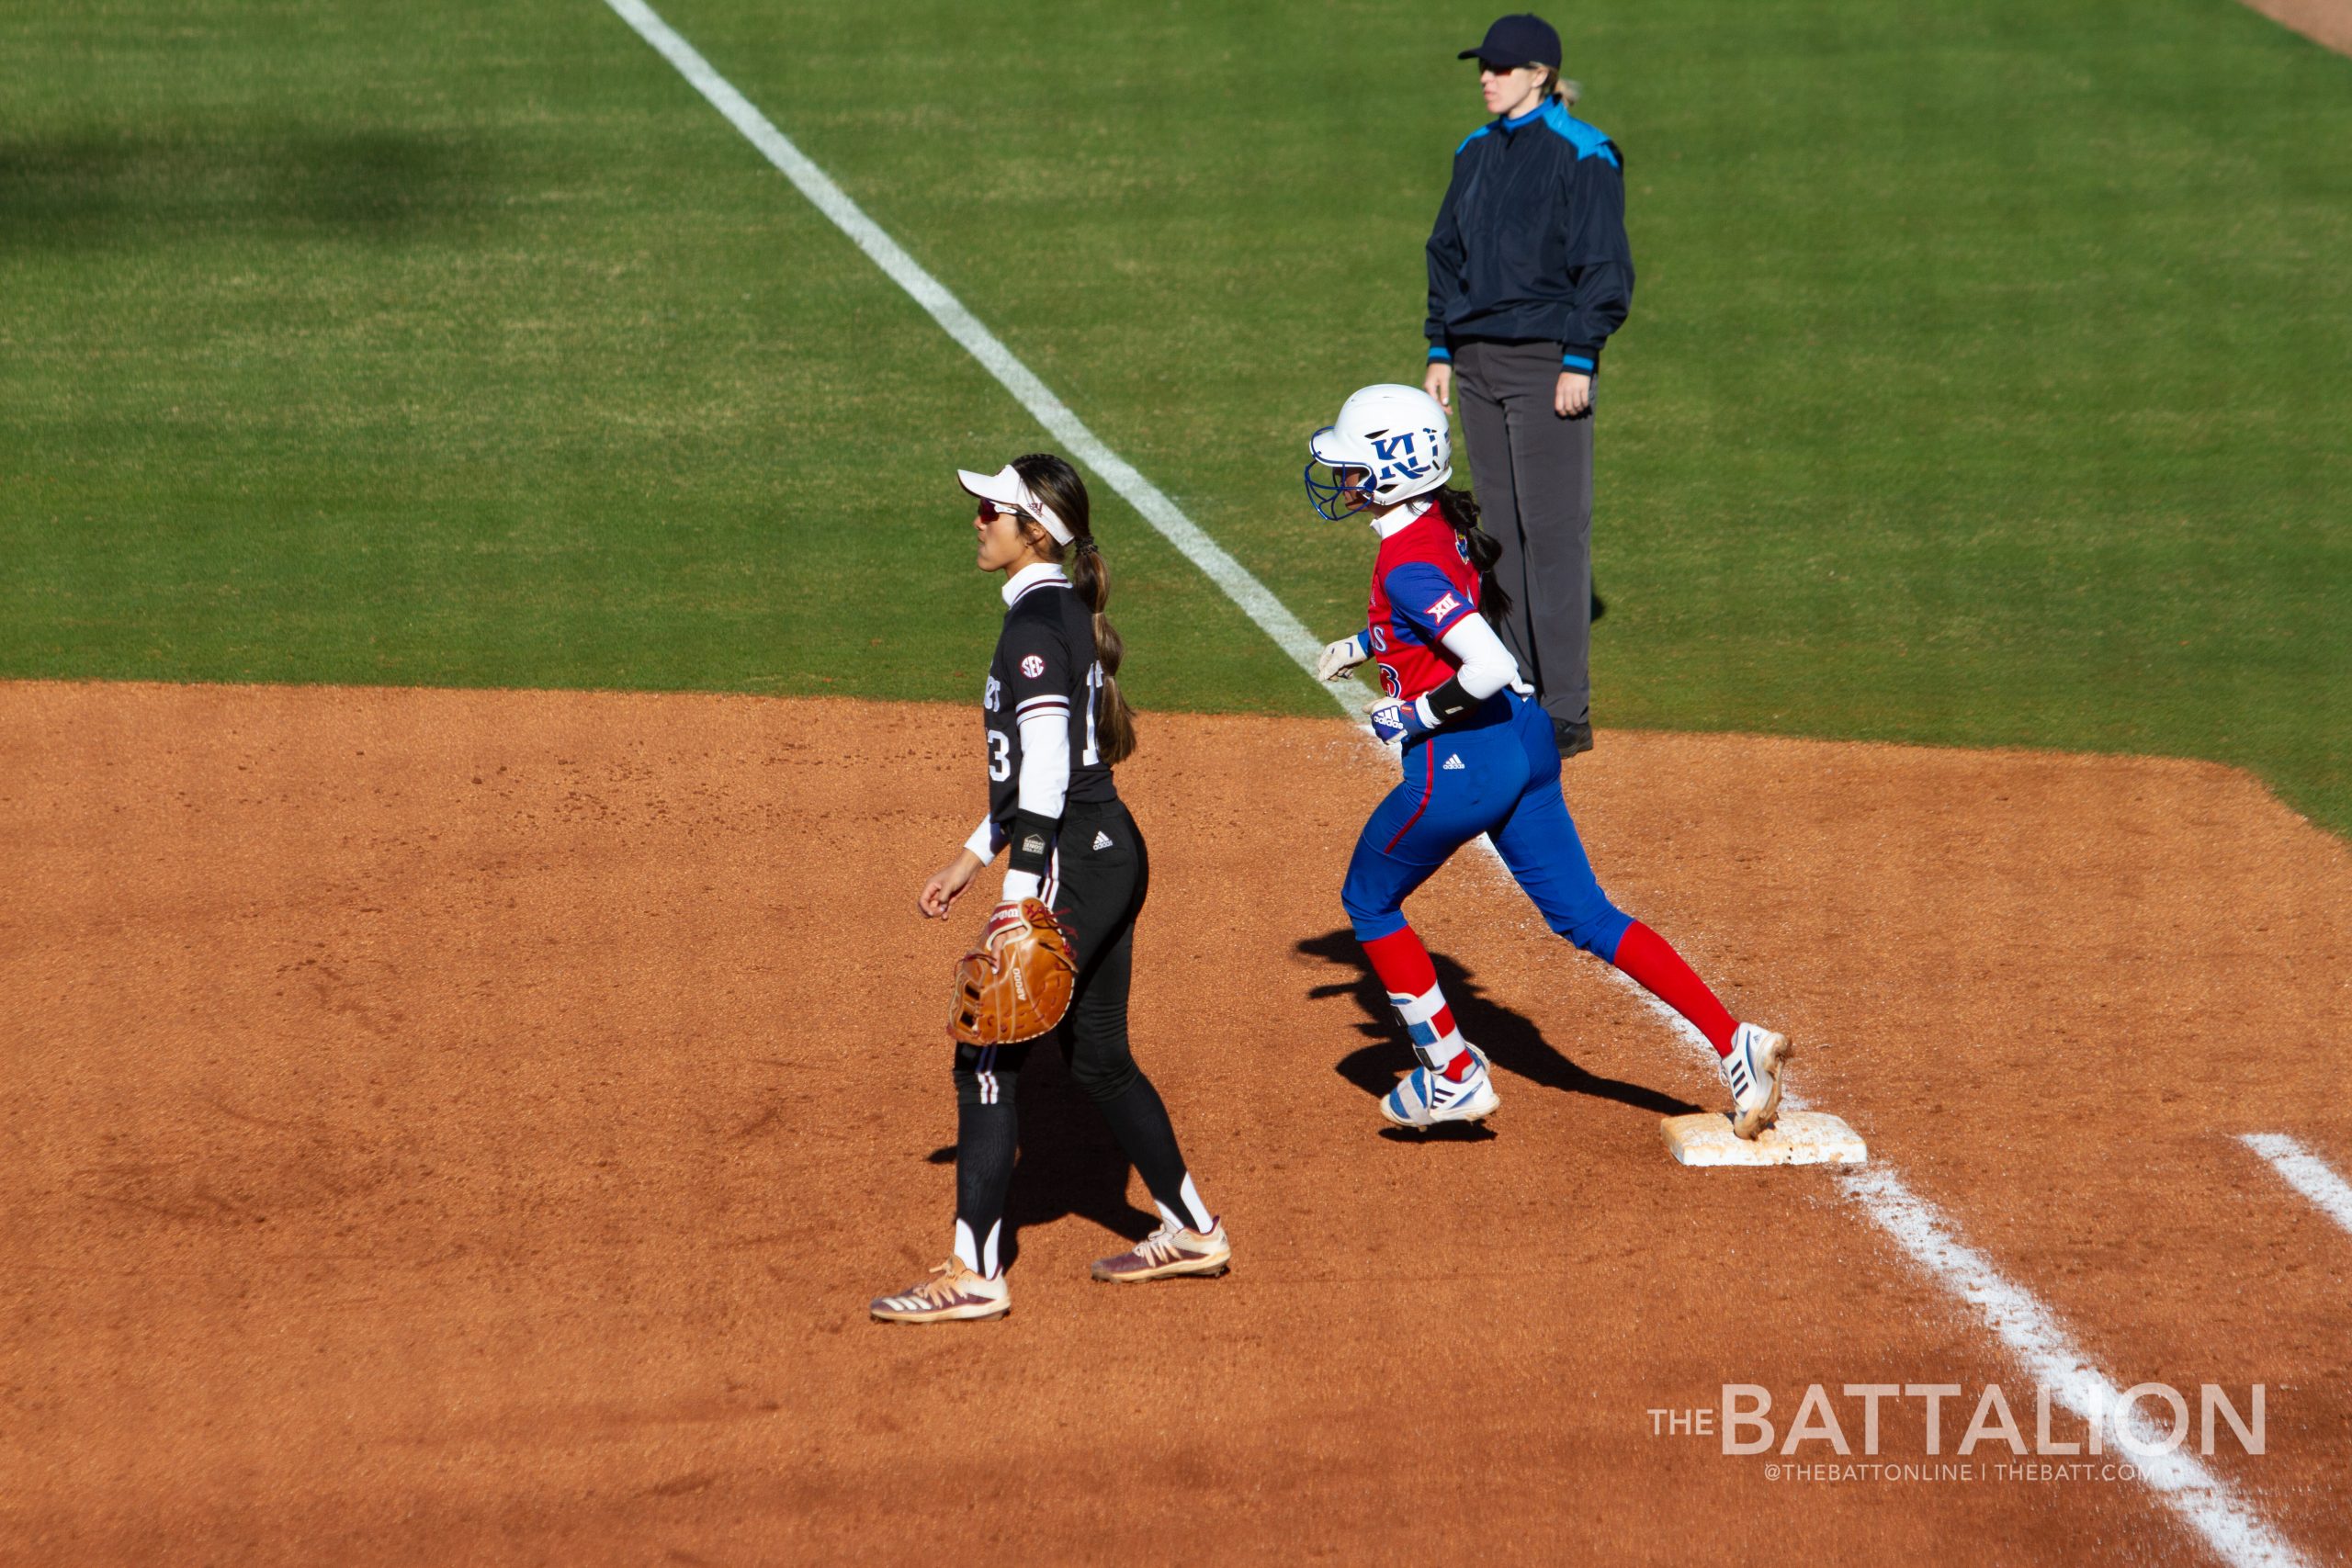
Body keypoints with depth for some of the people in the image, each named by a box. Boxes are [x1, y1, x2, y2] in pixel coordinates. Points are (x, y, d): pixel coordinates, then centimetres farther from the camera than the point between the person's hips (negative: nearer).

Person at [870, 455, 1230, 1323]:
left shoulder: (1035, 621, -16)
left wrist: (1020, 897, -26)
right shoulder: (1067, 610, 14)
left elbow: (1045, 771, -23)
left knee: (989, 1055, -6)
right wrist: (972, 856, 25)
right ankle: (1191, 1229, 29)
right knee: (1098, 1053, 20)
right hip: (1113, 853, 10)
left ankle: (975, 1273, -6)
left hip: (1073, 863, -10)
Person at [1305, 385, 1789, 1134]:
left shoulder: (1407, 564, -23)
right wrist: (1362, 644, 28)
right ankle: (1734, 1042, 4)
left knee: (1369, 902, 15)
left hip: (1460, 758, -9)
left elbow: (1489, 669, -31)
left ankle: (1455, 1076, 19)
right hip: (1527, 737, 9)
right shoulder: (1442, 522, 6)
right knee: (1583, 914, 12)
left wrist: (1413, 714, -17)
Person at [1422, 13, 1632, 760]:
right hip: (1477, 360, 7)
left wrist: (1580, 361, -16)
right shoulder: (1476, 153, 13)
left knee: (1554, 532, -8)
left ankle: (1566, 712, -6)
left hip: (1546, 360, -7)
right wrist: (1441, 350, 13)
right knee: (1503, 533, 10)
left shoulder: (1582, 156, -8)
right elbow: (1447, 253, 19)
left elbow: (1604, 267, -11)